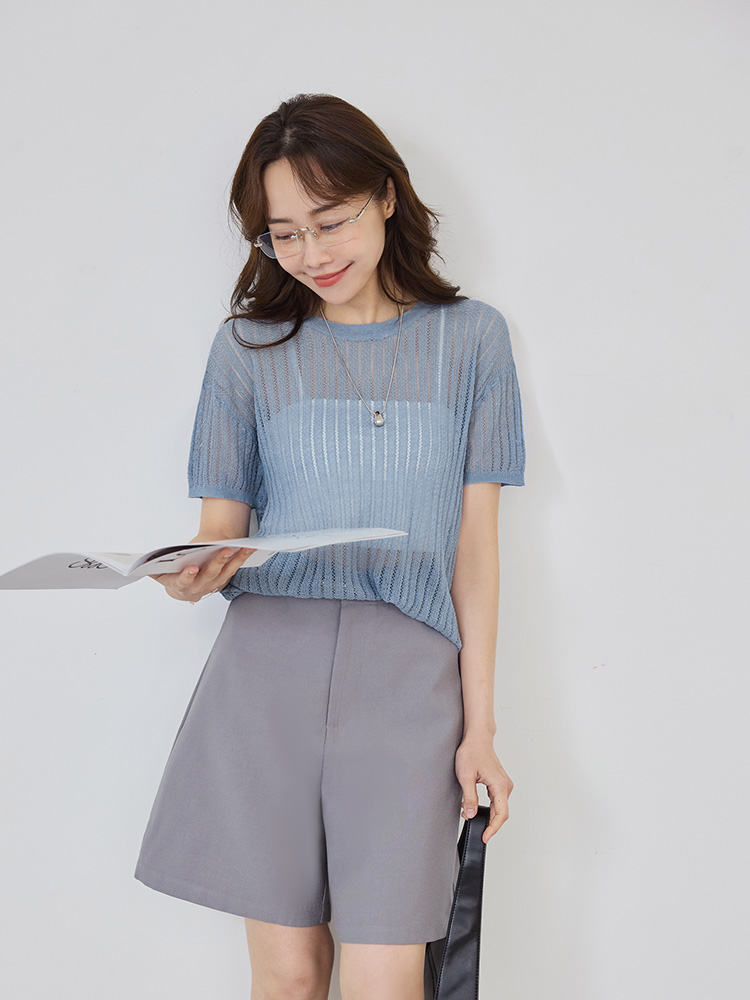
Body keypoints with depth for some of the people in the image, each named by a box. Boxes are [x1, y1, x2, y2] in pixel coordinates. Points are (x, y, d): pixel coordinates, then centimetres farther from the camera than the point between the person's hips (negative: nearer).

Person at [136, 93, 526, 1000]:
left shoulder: (470, 338, 9)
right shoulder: (248, 345, 10)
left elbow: (476, 538, 7)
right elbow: (220, 530, 10)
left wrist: (479, 725, 2)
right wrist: (191, 578, -15)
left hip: (408, 673, -1)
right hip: (268, 663, 1)